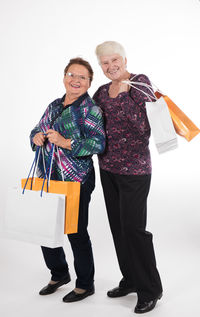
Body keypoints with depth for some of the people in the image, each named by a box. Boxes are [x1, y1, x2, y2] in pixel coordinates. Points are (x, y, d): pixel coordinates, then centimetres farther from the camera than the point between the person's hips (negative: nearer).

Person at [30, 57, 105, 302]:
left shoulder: (89, 109, -9)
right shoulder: (55, 105, 13)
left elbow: (98, 144, -20)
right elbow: (37, 130, 20)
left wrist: (65, 142, -27)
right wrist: (37, 137, -4)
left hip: (76, 180, -7)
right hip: (47, 178, 7)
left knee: (76, 232, 2)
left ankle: (85, 284, 23)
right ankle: (59, 274, 38)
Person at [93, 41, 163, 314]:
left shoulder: (140, 82, -9)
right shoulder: (102, 92, 9)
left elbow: (145, 127, -19)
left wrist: (125, 94, -21)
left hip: (134, 168, -7)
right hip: (108, 168, 7)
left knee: (133, 228, -4)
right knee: (118, 226, 14)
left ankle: (150, 289, 13)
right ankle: (131, 280, 31)